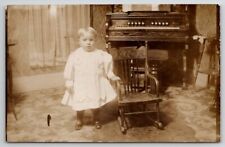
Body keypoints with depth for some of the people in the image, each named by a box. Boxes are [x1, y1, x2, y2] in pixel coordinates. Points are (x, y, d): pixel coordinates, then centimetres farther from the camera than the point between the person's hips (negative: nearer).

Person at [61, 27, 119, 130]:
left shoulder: (100, 54, -5)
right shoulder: (75, 55, -8)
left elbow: (107, 65, 5)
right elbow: (69, 69, -6)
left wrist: (111, 76, 6)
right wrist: (69, 81, -8)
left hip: (96, 85, 1)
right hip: (80, 85, -1)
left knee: (96, 104, 13)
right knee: (80, 106, 6)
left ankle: (96, 120, 37)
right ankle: (78, 120, 32)